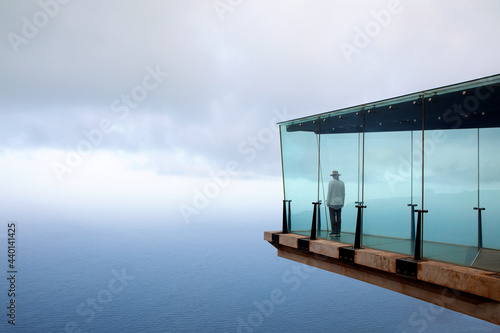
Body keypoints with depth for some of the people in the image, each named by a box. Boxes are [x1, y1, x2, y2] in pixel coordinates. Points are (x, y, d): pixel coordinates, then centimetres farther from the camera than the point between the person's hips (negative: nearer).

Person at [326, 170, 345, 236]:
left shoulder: (331, 182, -9)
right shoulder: (342, 183, 6)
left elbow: (329, 193, -11)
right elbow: (343, 194, 8)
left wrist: (327, 202, -5)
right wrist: (342, 203, 15)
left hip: (332, 202, -5)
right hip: (339, 203, 5)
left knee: (332, 217, -1)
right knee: (338, 217, 6)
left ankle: (334, 231, -1)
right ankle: (338, 232, 8)